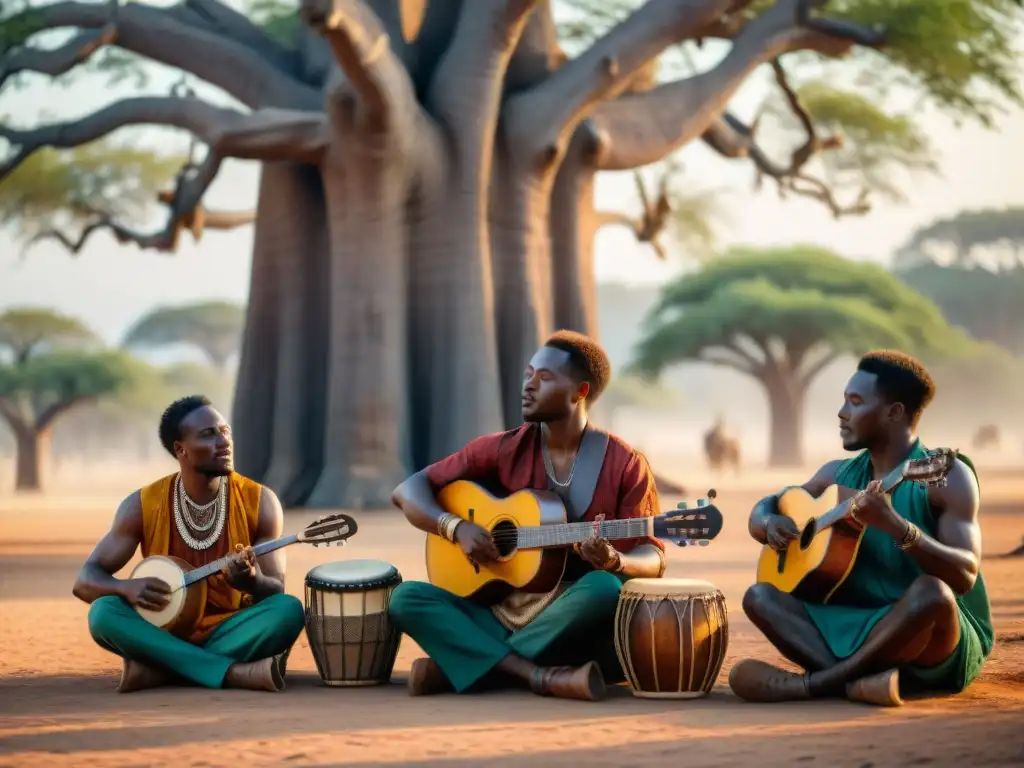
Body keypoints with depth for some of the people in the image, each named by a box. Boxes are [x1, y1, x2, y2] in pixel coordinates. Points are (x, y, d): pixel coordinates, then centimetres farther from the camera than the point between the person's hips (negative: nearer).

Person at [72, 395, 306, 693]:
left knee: (289, 610, -29)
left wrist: (252, 582, -30)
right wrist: (127, 587, -27)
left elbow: (277, 591, -5)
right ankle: (238, 673, -35)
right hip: (165, 633, 0)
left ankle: (157, 670, -28)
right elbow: (86, 581, -3)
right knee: (103, 612, -28)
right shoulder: (143, 505, -5)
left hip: (230, 635, 0)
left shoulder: (260, 502, -5)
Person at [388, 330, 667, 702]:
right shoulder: (501, 450, 4)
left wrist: (613, 561, -26)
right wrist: (457, 527, -13)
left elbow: (653, 559, -3)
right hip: (499, 615, 2)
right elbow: (408, 491, 6)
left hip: (578, 628, -2)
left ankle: (458, 666, -22)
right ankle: (543, 676, -33)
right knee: (406, 597, -21)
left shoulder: (624, 465, -2)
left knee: (605, 588, -36)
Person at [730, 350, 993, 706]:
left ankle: (811, 683, -26)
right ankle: (859, 681, -33)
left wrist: (895, 525, -37)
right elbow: (763, 510, 18)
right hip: (860, 632, 6)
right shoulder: (839, 475, 7)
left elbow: (965, 576, -23)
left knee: (931, 592, -37)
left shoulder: (947, 476, -11)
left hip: (941, 649, -6)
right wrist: (769, 523, -7)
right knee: (760, 596, -10)